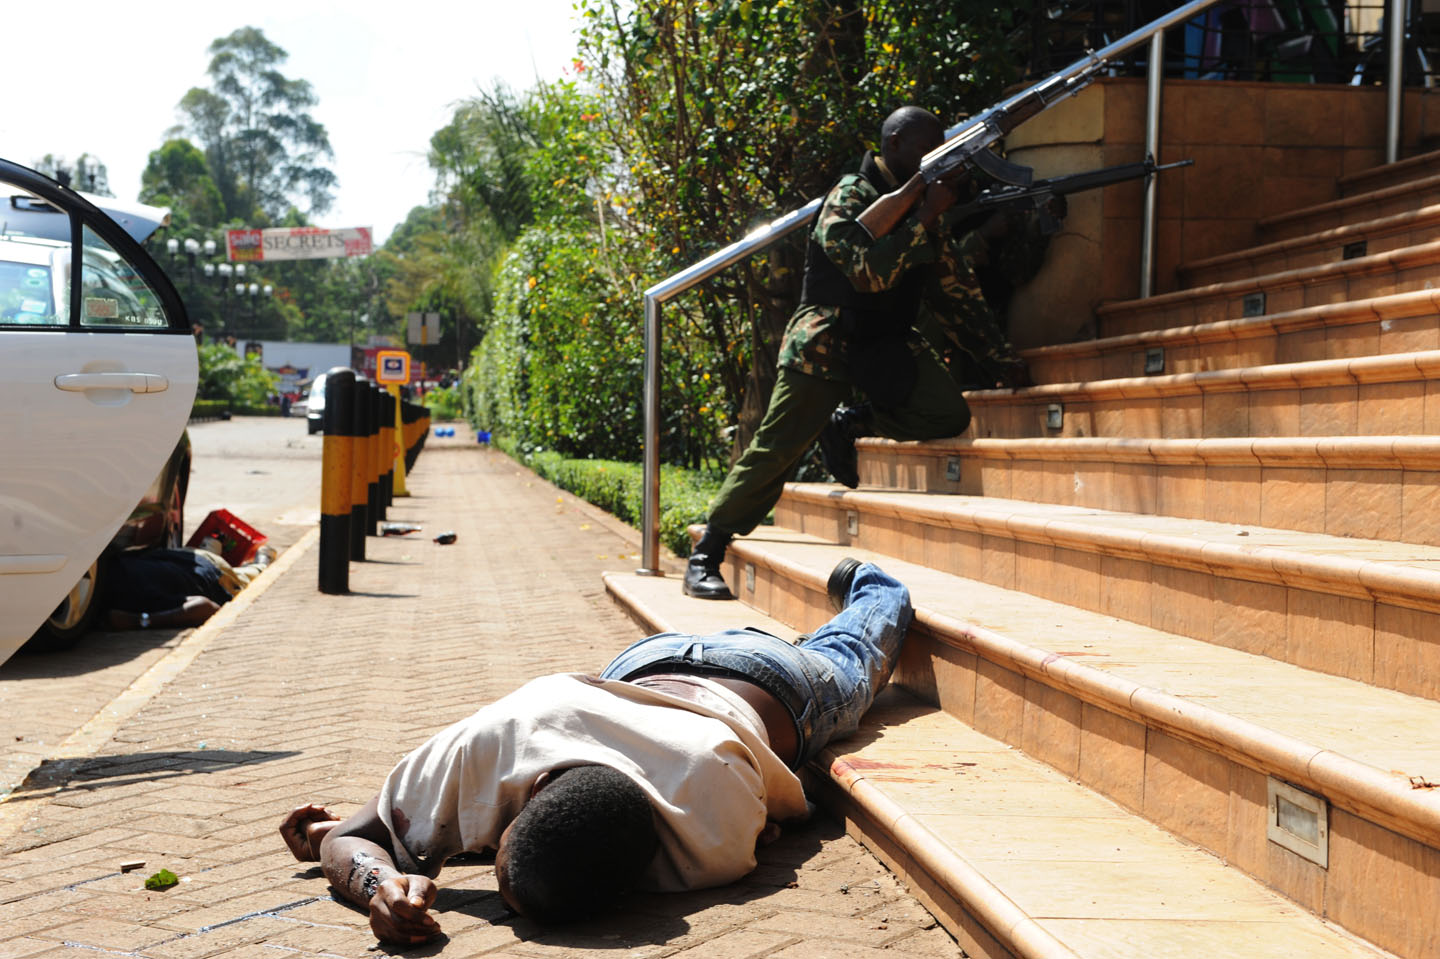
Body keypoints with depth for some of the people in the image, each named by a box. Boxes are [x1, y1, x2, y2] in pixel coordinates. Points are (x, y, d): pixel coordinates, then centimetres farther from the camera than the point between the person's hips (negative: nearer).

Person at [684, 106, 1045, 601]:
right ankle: (705, 556, -5)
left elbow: (955, 291, 17)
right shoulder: (850, 196, -10)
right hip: (828, 337, -6)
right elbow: (869, 273, -24)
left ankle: (848, 425, 4)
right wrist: (925, 218, -22)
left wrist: (1001, 357, 15)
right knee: (777, 448, -14)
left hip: (888, 339, 6)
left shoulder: (928, 204, 12)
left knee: (948, 414, -19)